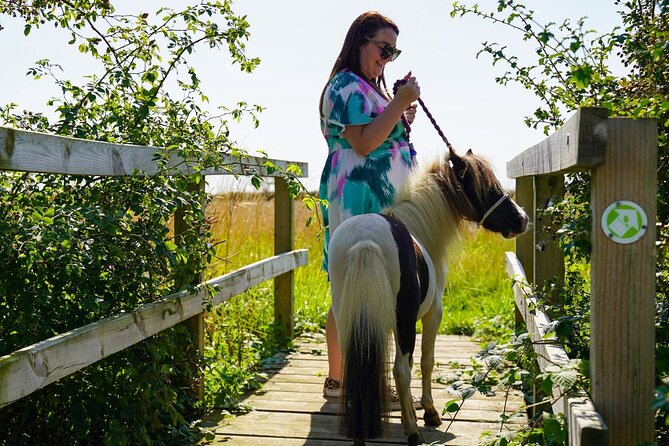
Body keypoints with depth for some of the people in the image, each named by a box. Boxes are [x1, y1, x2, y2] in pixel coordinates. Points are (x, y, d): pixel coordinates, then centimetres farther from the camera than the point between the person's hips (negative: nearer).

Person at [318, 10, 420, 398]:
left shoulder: (371, 88, 23)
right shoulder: (346, 85, -7)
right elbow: (364, 143, -19)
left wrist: (407, 116, 13)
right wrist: (400, 104, -17)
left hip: (385, 204, 10)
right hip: (360, 202, -10)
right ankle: (337, 379, 0)